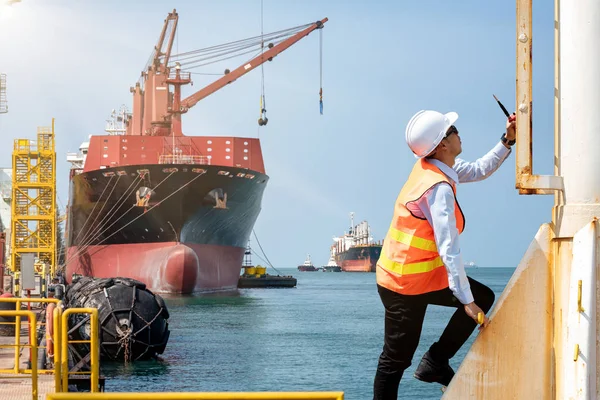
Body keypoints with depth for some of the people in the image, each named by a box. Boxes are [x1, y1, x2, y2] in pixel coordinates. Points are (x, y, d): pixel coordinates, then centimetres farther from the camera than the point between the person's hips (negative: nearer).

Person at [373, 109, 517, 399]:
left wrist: (507, 140, 9)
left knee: (483, 297, 11)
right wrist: (467, 302, -27)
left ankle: (435, 362, 8)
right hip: (407, 286, -10)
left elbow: (479, 170, 20)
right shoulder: (439, 188, -24)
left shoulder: (430, 167, 2)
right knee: (395, 361, -1)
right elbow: (449, 249, -28)